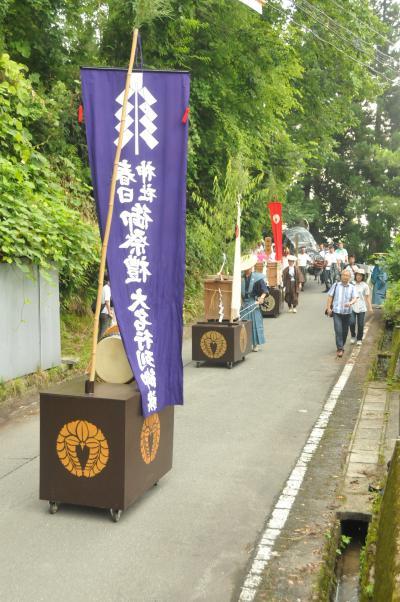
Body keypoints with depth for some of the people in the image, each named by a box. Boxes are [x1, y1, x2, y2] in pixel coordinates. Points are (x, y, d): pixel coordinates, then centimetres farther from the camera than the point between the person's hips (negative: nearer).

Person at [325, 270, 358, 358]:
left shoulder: (352, 287, 5)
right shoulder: (335, 285, 3)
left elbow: (355, 298, -6)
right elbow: (330, 296, 4)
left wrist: (350, 303, -28)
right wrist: (328, 308, -4)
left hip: (347, 312, 2)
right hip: (336, 312, -2)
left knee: (345, 331, 10)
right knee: (338, 330, -12)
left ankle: (341, 346, 29)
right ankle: (340, 349, -9)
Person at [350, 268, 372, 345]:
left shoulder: (365, 286, -1)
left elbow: (367, 297, 2)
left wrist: (370, 307, -3)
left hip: (361, 308, -1)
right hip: (352, 307, 1)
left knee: (360, 325, 3)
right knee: (352, 323, -11)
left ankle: (359, 339, 21)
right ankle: (353, 336, 14)